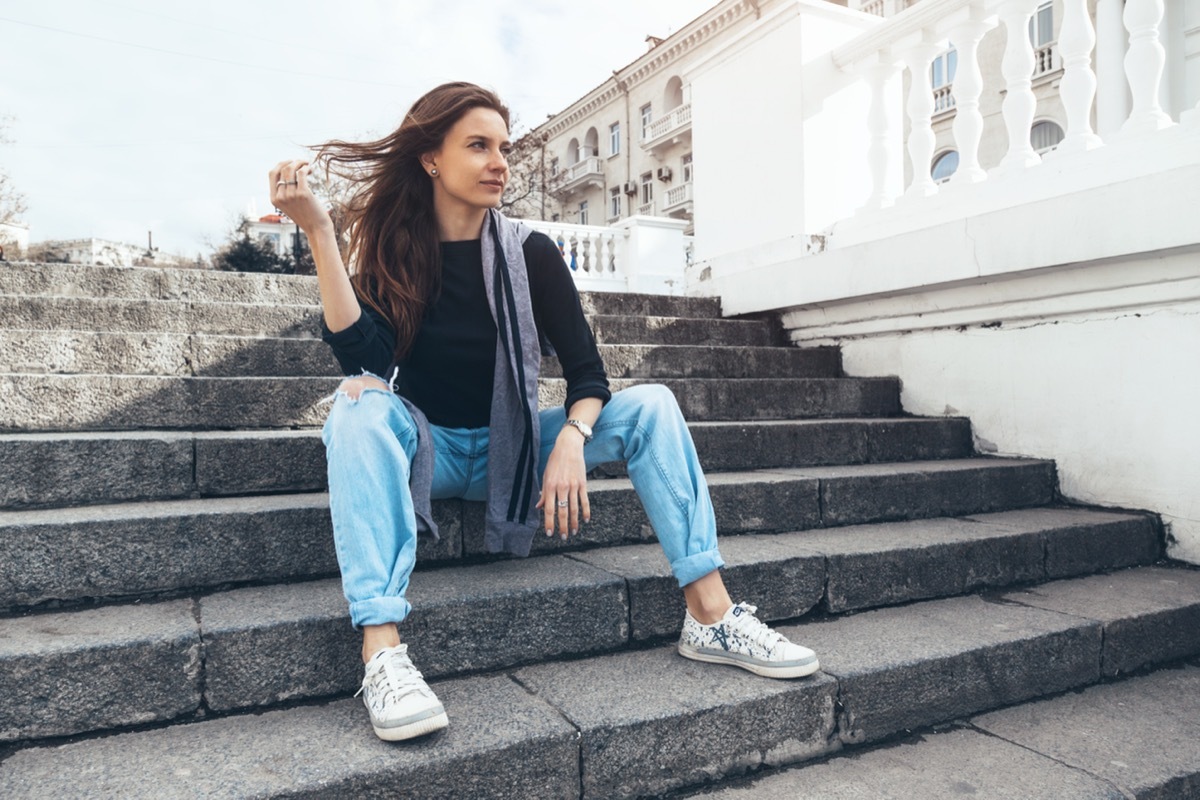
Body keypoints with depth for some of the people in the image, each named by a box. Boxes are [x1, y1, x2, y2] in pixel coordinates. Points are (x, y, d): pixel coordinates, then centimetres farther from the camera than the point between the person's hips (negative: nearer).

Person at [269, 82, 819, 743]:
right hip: (423, 447, -1)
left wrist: (571, 440, -28)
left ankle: (711, 616, -20)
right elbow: (364, 357, -22)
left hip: (511, 449, 2)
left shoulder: (530, 253, -4)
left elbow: (587, 372, -8)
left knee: (650, 406, -16)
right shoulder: (390, 247, -6)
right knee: (360, 407, -33)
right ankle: (382, 653, -41)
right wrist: (317, 229, -28)